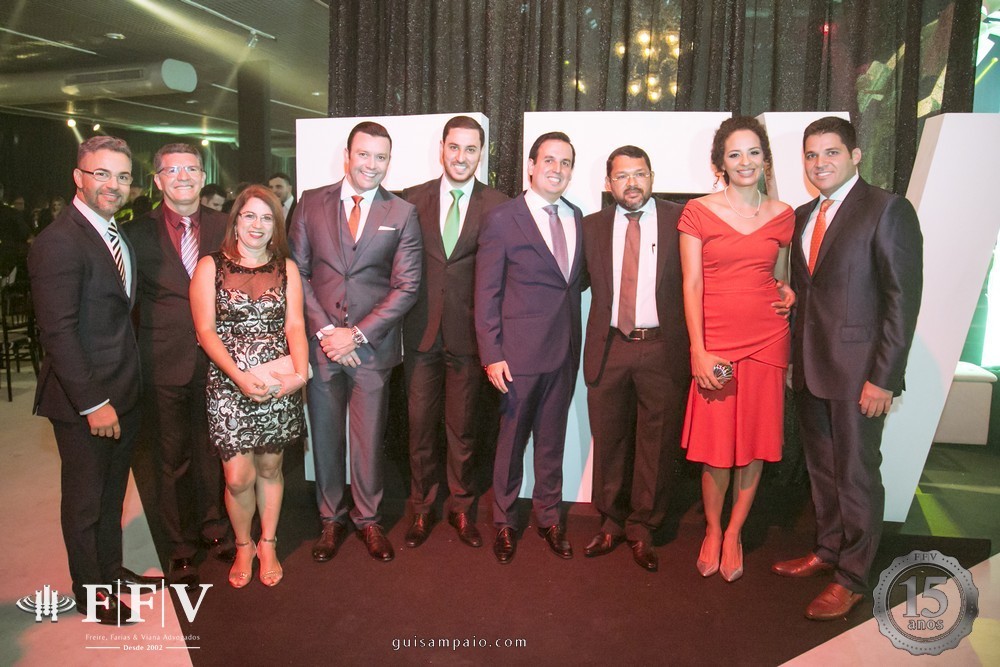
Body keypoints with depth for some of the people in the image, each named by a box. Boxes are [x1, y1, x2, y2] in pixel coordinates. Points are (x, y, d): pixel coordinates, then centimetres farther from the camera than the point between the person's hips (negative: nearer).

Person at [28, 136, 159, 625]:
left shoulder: (116, 233, 9)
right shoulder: (58, 243, -19)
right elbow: (58, 332, -22)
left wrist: (125, 390, 7)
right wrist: (93, 402, -21)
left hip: (123, 394, 8)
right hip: (84, 402, -8)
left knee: (112, 492, 22)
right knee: (85, 500, 12)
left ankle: (112, 570, 41)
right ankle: (90, 592, 31)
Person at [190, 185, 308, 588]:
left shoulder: (286, 268, 7)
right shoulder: (211, 266, 1)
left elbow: (295, 325, 0)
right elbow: (205, 331, -5)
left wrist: (300, 372, -17)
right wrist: (239, 376, -18)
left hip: (279, 385, 2)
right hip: (229, 384, -2)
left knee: (270, 468, 12)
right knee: (238, 477, -1)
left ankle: (268, 545, 32)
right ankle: (243, 546, 26)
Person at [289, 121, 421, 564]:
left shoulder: (402, 214, 1)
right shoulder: (311, 203, 4)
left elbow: (406, 287, -4)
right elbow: (297, 273, 2)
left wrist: (357, 334, -11)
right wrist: (323, 332, -8)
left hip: (372, 346, -1)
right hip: (320, 342, 1)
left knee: (370, 439, 9)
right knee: (325, 436, 11)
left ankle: (368, 519, 29)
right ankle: (332, 519, 31)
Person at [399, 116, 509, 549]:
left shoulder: (498, 206, -2)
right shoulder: (412, 200, 4)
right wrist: (396, 329, -1)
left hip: (469, 334, -1)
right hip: (421, 331, 2)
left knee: (462, 428, 11)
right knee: (420, 424, 10)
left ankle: (461, 507, 31)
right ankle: (421, 508, 29)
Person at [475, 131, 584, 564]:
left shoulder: (576, 217, 10)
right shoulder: (502, 220, -6)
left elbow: (574, 280, 11)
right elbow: (486, 295, -8)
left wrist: (577, 344, 3)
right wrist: (491, 354, -12)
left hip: (564, 350, 5)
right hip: (520, 350, -4)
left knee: (552, 438, 16)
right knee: (511, 439, 9)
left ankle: (548, 516, 34)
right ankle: (505, 522, 28)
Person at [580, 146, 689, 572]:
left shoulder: (680, 220, 1)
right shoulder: (593, 226, 8)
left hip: (663, 348, -2)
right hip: (608, 347, 2)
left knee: (657, 444, 7)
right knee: (609, 442, 11)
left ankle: (642, 529, 25)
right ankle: (612, 523, 30)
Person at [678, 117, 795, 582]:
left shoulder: (782, 215, 9)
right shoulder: (698, 211, -1)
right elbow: (692, 285, -5)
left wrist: (788, 294, -3)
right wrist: (698, 350, -11)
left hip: (766, 339, 3)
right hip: (716, 341, -3)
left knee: (754, 443, 8)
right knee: (716, 445, 2)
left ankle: (734, 533, 27)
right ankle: (712, 531, 26)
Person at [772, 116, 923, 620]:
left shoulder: (887, 209, -8)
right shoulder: (803, 216, 13)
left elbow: (903, 297, -12)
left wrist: (884, 377, -16)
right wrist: (793, 356, 9)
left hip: (857, 370, -6)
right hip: (808, 367, 7)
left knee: (856, 474, 5)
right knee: (821, 468, 17)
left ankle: (852, 578, 20)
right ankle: (827, 550, 35)